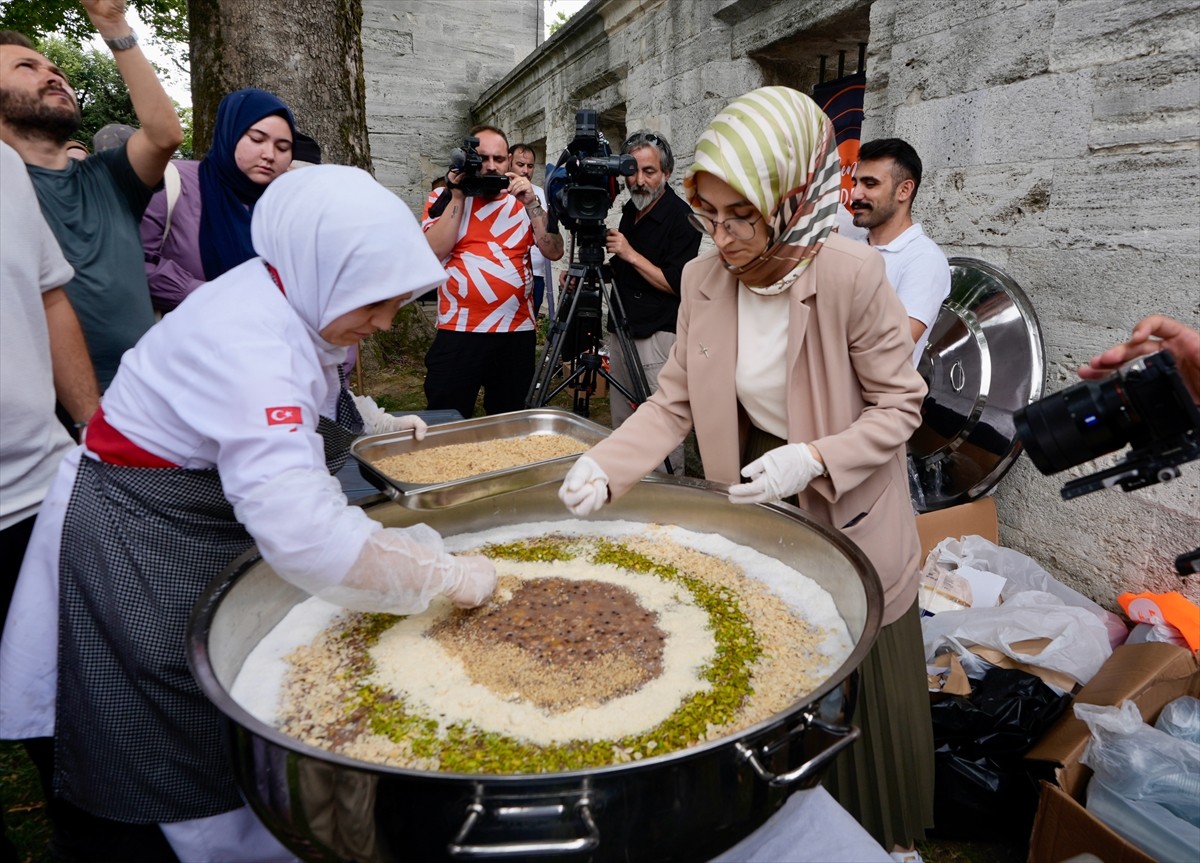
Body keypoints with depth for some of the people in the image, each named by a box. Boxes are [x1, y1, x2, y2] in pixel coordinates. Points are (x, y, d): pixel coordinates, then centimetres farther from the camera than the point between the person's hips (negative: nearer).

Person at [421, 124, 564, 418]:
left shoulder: (522, 200, 10)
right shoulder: (443, 199, 5)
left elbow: (554, 251, -2)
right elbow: (434, 251, -11)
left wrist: (531, 203, -10)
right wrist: (458, 197, -10)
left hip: (517, 333, 2)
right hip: (458, 333, -2)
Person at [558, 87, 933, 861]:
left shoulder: (853, 275, -22)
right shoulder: (704, 279, -8)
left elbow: (900, 405, -14)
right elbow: (676, 401, -6)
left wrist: (813, 459, -29)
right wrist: (606, 465, -21)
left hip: (848, 523, -3)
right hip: (752, 517, 4)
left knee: (860, 698, 17)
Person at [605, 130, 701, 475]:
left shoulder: (680, 217, -11)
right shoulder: (630, 210, 14)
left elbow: (676, 285, -17)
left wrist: (631, 254, -18)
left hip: (658, 338, -8)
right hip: (622, 331, 8)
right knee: (621, 425, 14)